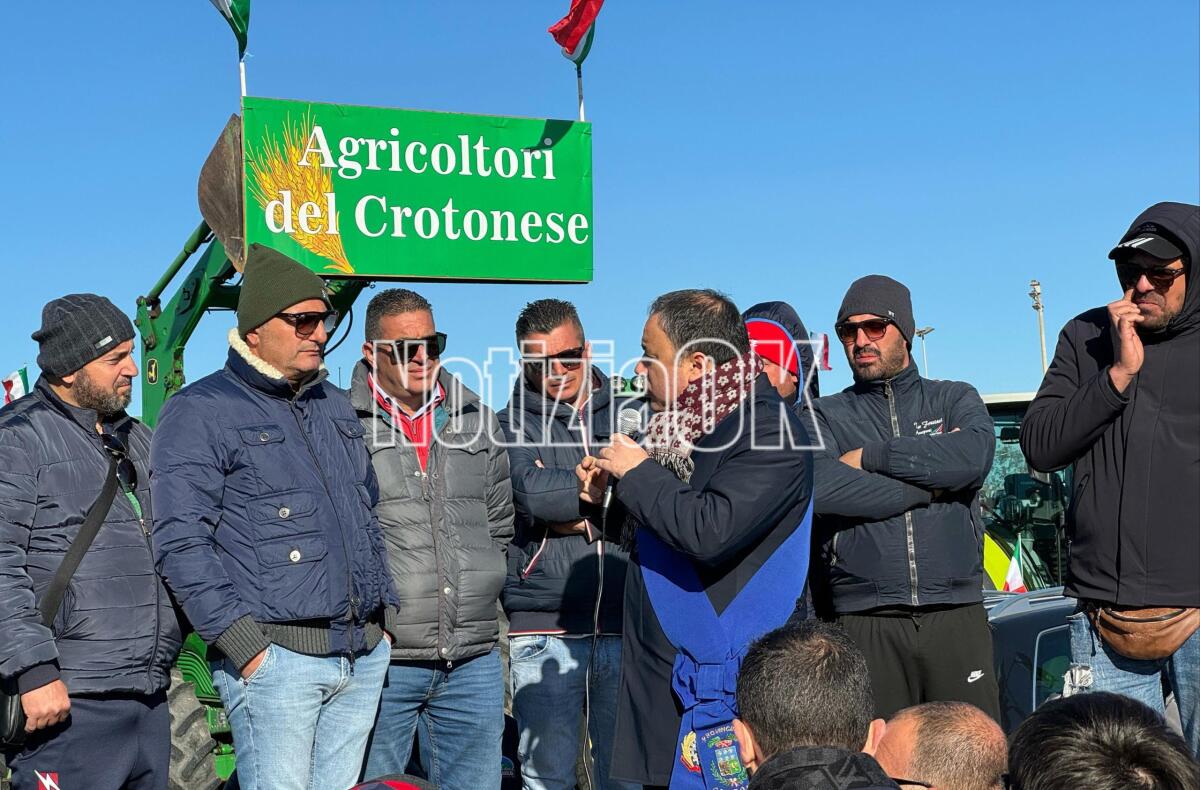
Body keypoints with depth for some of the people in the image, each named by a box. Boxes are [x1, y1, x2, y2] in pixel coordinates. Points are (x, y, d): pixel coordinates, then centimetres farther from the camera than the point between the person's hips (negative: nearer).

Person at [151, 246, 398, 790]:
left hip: (365, 657, 7)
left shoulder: (335, 406, 18)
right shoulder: (200, 411, -4)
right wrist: (244, 644, -16)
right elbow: (180, 543, -12)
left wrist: (384, 611, 16)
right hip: (275, 658, -6)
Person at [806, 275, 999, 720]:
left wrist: (869, 456, -5)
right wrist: (932, 486, -6)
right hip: (865, 623, -1)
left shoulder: (956, 400, 15)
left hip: (956, 616, 1)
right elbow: (819, 487, -10)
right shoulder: (825, 416, 11)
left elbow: (974, 456, -8)